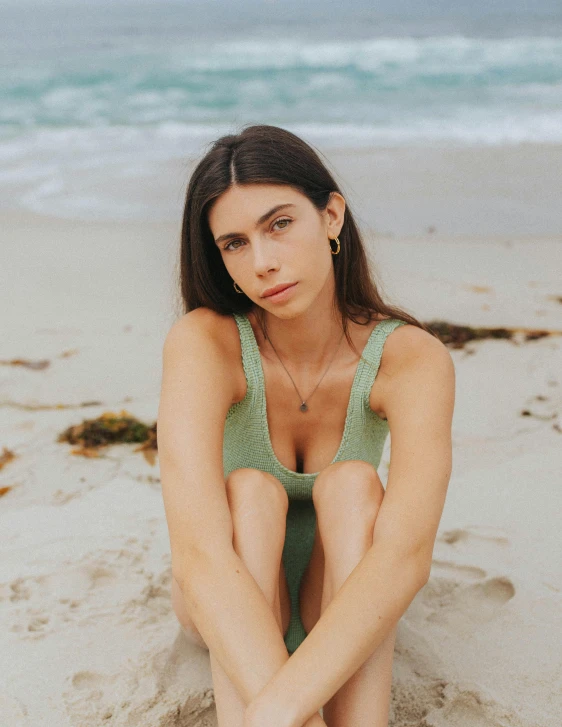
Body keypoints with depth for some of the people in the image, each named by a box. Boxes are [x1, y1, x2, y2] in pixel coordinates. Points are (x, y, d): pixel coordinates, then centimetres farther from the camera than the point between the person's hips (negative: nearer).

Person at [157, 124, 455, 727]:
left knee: (353, 483, -31)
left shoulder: (412, 357, -24)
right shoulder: (202, 342, -27)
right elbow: (197, 553, -40)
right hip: (226, 606, 0)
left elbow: (408, 554, -40)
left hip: (342, 601, 1)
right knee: (251, 490, -33)